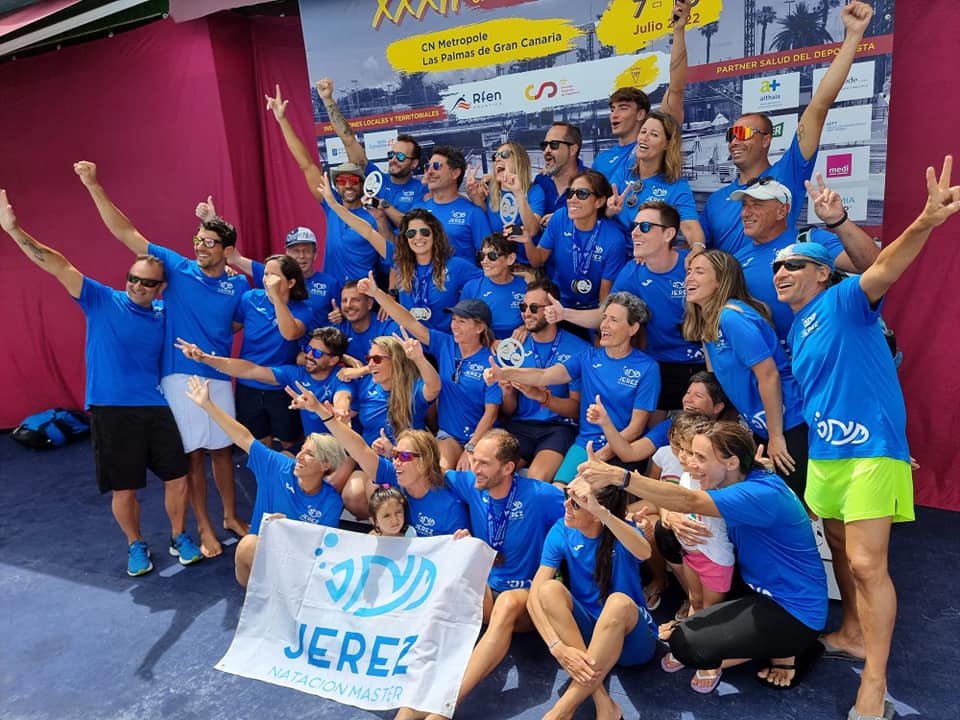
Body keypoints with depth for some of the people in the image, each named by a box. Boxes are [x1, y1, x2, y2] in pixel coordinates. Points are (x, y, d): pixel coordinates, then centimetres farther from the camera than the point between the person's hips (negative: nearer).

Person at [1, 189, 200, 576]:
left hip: (156, 407, 2)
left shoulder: (164, 314, 5)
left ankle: (179, 537, 29)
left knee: (178, 478, 5)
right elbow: (57, 265, -11)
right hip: (111, 410, -2)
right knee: (124, 489, 7)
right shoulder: (102, 301, -4)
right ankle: (136, 545, 30)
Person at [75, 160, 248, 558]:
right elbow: (126, 233, -4)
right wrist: (94, 186, -8)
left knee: (222, 449, 13)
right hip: (179, 376, -1)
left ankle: (230, 516, 30)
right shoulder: (177, 268, -2)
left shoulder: (239, 285, 0)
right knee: (193, 453, 5)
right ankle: (204, 527, 18)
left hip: (218, 376, 2)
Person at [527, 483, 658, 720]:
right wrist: (558, 648, -31)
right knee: (550, 589, -27)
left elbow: (644, 552, -40)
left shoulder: (620, 533, -13)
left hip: (630, 636, -2)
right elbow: (535, 597, -17)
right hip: (583, 631, 3)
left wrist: (602, 512, -51)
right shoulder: (562, 532, -8)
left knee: (619, 602, -36)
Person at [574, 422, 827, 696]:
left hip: (794, 610, -9)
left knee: (685, 643, -19)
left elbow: (689, 502, -38)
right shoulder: (740, 481, 1)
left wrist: (617, 476, -44)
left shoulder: (762, 493, -27)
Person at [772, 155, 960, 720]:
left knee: (866, 562, -10)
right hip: (824, 451, 9)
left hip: (871, 448, -8)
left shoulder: (844, 302, -8)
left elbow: (884, 269, -28)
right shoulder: (797, 329, 15)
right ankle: (853, 633, 40)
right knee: (841, 549, 20)